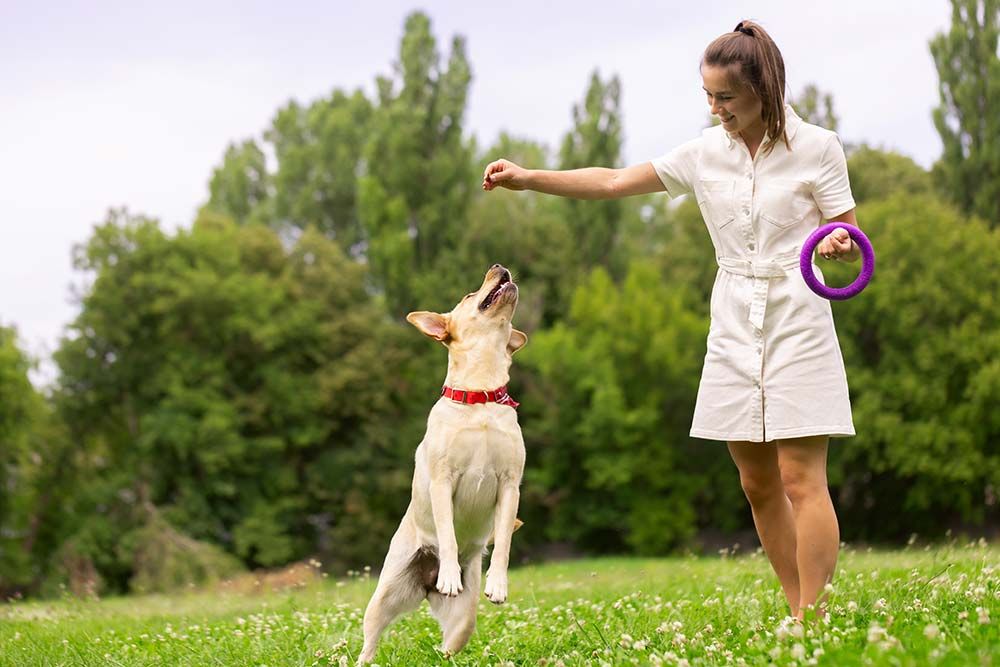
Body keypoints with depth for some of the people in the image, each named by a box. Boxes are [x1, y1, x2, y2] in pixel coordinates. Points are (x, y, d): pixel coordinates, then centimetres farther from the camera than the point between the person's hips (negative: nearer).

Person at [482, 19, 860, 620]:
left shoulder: (815, 148, -4)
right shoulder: (706, 153, 7)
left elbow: (852, 243, 0)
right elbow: (615, 183, 9)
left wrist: (839, 244, -24)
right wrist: (528, 178, 0)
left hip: (797, 323, -5)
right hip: (734, 328, 5)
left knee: (801, 480, -9)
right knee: (758, 485, 6)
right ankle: (800, 616, 16)